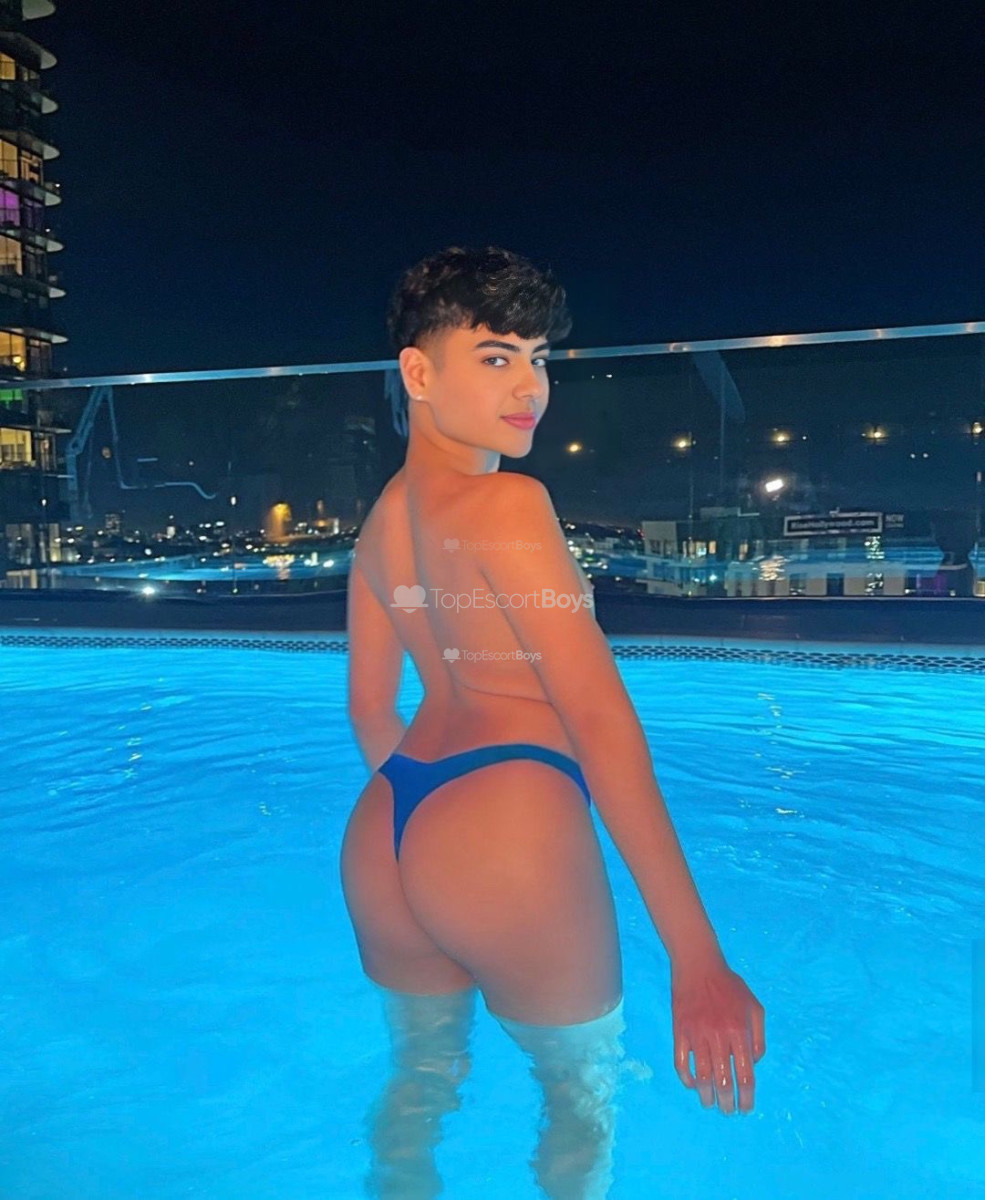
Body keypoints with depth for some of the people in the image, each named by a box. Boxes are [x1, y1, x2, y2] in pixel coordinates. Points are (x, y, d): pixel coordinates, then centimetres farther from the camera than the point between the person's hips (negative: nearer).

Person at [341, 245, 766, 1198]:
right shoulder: (505, 502, -14)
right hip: (508, 822, -7)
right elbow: (600, 717, -20)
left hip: (382, 830, 8)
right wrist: (698, 960, -18)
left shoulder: (380, 520, 11)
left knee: (422, 1076, 26)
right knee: (584, 1093, 19)